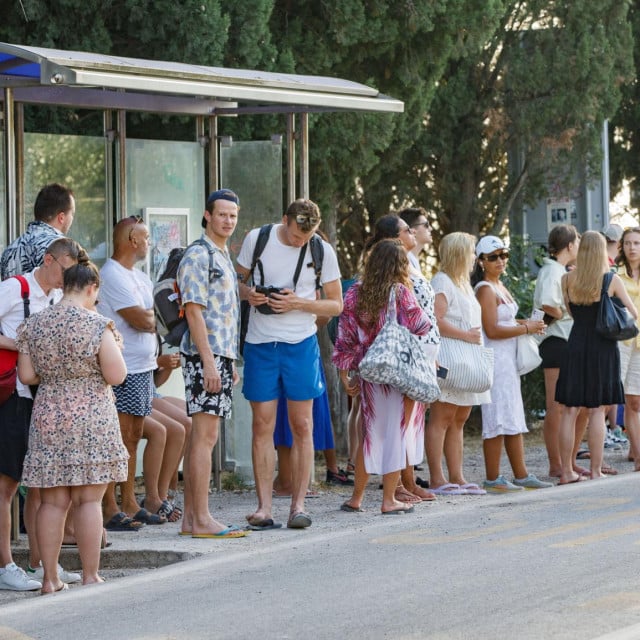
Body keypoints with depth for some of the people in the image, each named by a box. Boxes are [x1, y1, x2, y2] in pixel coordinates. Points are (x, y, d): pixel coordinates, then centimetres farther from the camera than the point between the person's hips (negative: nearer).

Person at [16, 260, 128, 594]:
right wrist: (114, 346, 7)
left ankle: (50, 578, 9)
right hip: (92, 420, -4)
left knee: (53, 501, 7)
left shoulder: (33, 325, 2)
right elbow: (116, 376, -10)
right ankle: (90, 576, 5)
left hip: (47, 418, 4)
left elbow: (26, 375, 3)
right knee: (88, 500, 2)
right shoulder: (97, 325, -11)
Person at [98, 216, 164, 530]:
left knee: (133, 437, 12)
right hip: (123, 371, -10)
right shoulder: (112, 275, -14)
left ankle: (129, 503, 18)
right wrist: (156, 318, 2)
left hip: (143, 367, 10)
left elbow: (152, 315, 14)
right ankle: (110, 510, -8)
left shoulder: (139, 277, 18)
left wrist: (148, 316, -7)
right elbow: (141, 321, -17)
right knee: (118, 439, -9)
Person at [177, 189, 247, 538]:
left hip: (220, 355, 10)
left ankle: (191, 517, 11)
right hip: (205, 354, -10)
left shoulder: (223, 257, 20)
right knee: (205, 436, -10)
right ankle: (202, 519, -11)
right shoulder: (197, 256, -10)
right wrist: (209, 361, -21)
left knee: (200, 436, 9)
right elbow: (194, 310, -17)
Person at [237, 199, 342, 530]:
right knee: (262, 425, -1)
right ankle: (264, 506, 1)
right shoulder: (257, 239, -1)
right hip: (260, 343, 0)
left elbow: (336, 304, 3)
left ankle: (298, 504, 5)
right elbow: (237, 280, 11)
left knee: (302, 425, 1)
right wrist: (249, 294, -12)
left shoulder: (323, 251, -2)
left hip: (301, 344, 0)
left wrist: (298, 303, -13)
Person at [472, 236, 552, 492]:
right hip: (494, 359, -10)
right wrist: (527, 328, -14)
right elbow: (492, 330, -20)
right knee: (498, 419, -8)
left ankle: (521, 475, 18)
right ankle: (493, 479, -4)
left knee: (514, 420, 13)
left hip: (508, 359, 10)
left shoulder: (500, 287, 16)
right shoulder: (486, 289, -14)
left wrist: (526, 323, 9)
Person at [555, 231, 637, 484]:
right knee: (597, 410, 1)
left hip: (576, 347, 2)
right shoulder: (612, 280, -6)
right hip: (602, 347, -2)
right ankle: (595, 470, 0)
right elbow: (633, 313, 4)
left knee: (569, 409, 5)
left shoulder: (567, 279, 0)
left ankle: (566, 471, 6)